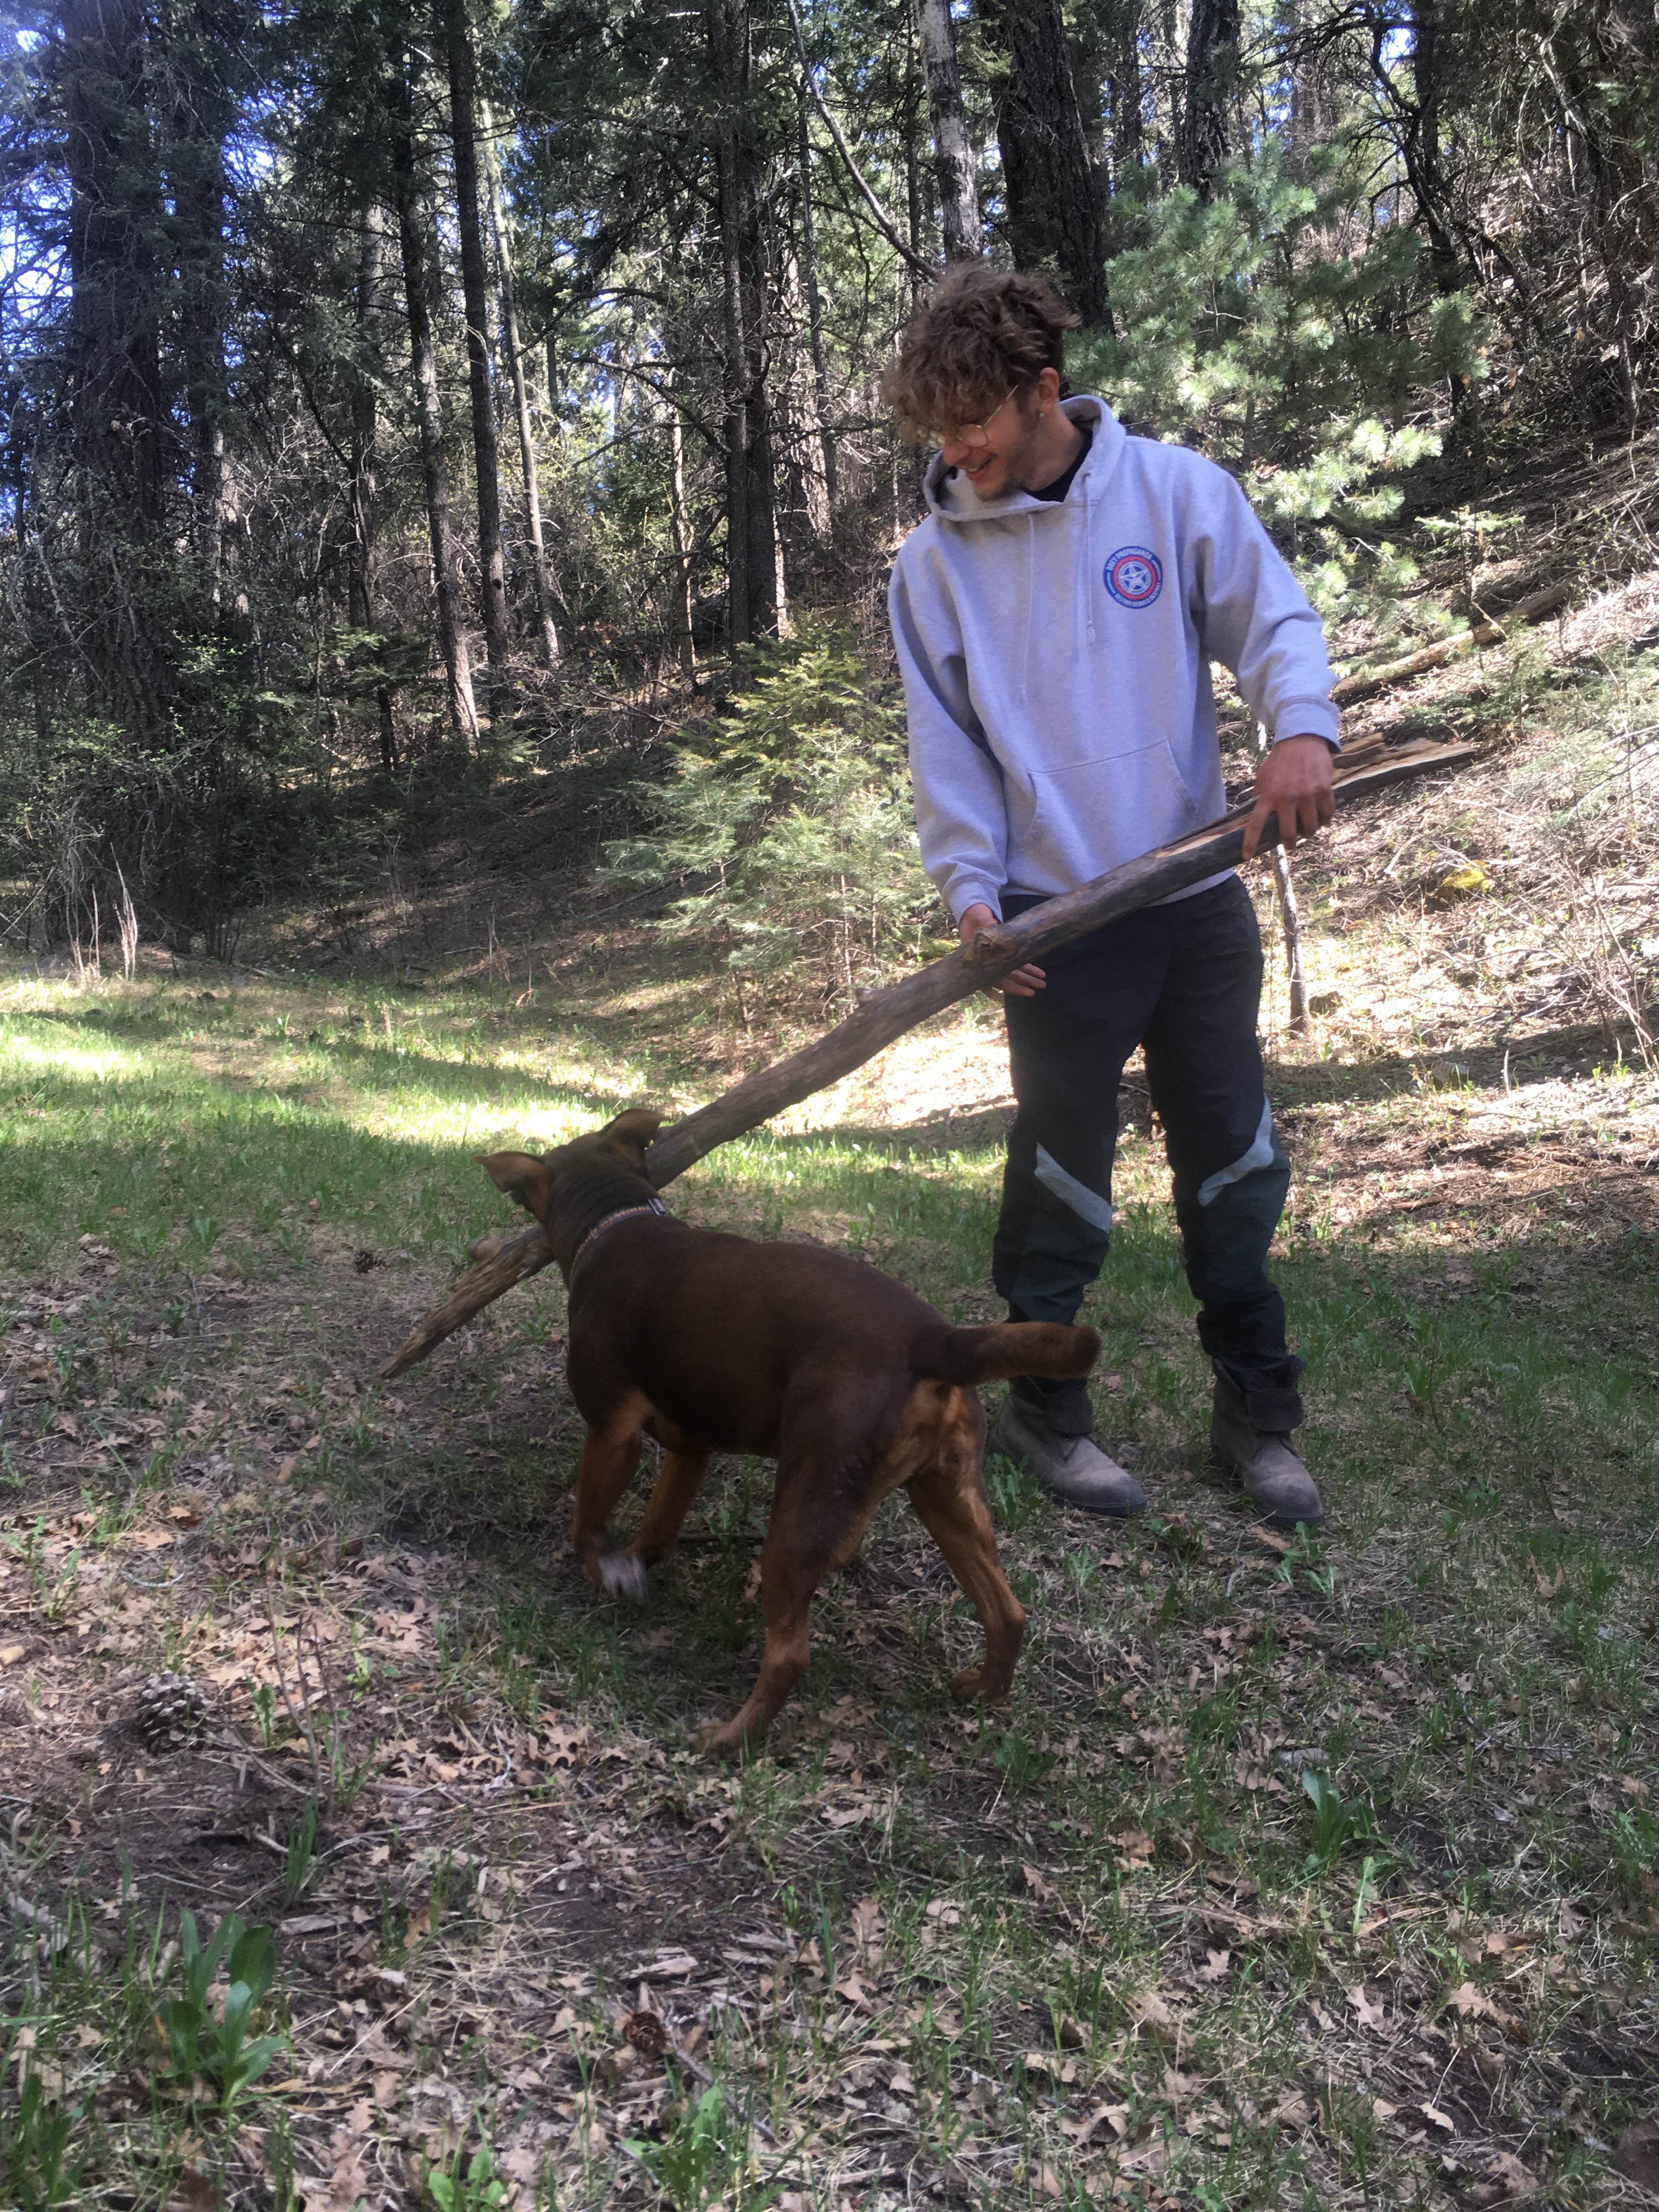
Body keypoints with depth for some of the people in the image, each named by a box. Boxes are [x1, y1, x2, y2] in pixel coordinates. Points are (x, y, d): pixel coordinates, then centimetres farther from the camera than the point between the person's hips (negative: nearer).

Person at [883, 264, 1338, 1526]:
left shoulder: (1177, 489, -1)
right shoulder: (934, 562, 0)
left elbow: (1275, 620, -1)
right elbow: (945, 744, 0)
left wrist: (1302, 724, -22)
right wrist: (971, 888, -10)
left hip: (1200, 896, 1)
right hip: (1055, 918, -1)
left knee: (1237, 1164, 9)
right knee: (1063, 1181, 5)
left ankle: (1258, 1411, 25)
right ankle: (1044, 1411, 22)